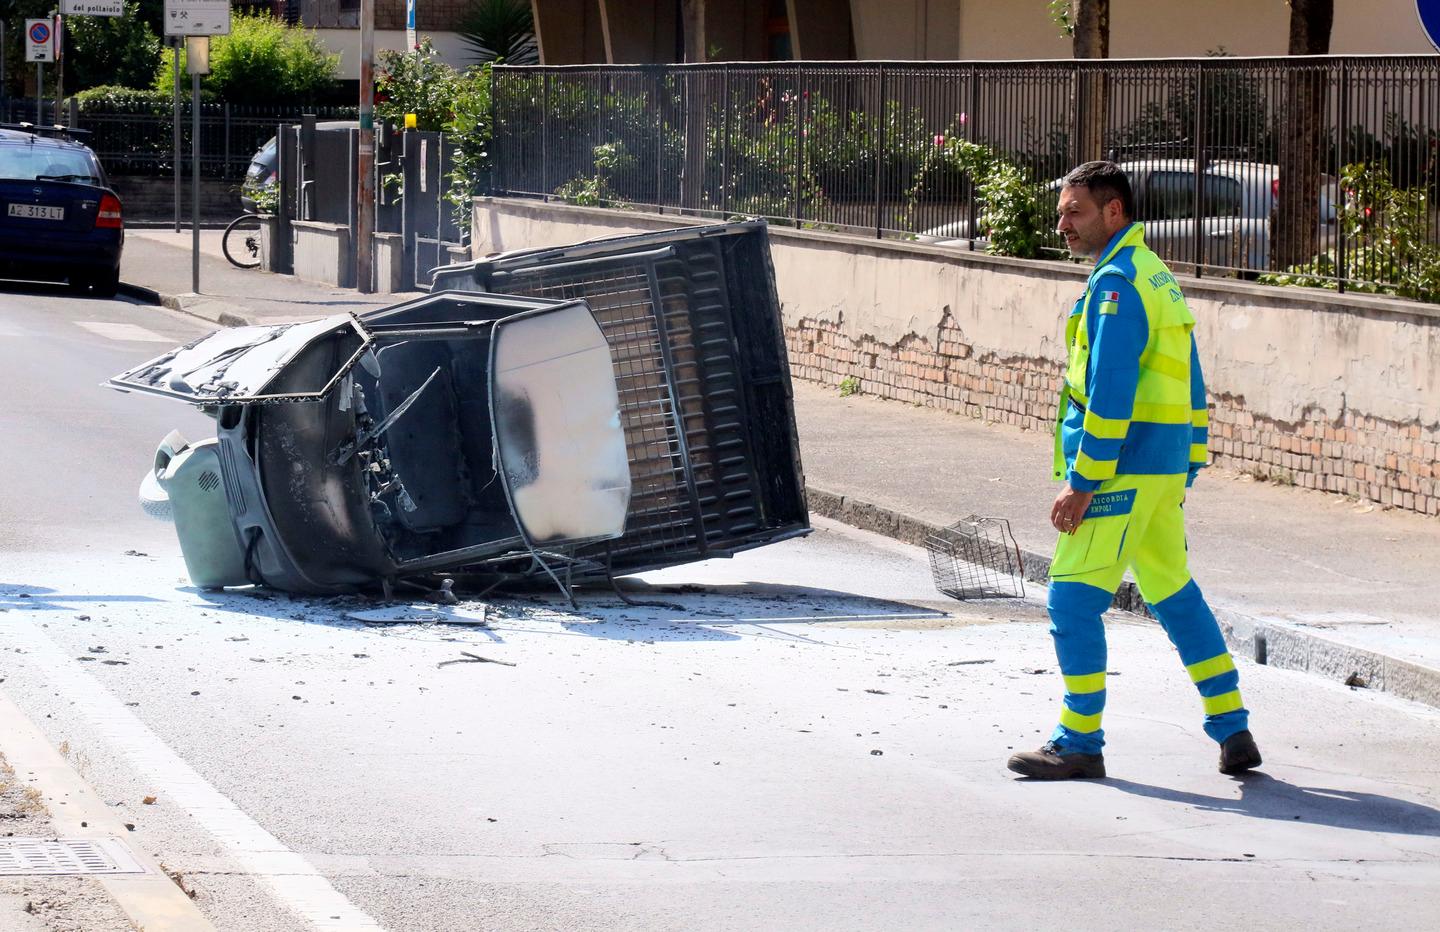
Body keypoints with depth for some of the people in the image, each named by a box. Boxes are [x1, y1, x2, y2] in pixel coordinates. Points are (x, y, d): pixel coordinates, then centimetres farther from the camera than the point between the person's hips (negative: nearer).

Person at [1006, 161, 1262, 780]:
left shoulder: (1116, 283, -14)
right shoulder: (1158, 277, 17)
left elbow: (1110, 393, -21)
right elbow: (1189, 387, 20)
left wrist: (1081, 484, -19)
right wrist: (1186, 470, 21)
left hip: (1121, 472, -10)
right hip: (1164, 471, 10)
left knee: (1073, 599, -5)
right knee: (1174, 593, 16)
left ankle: (1079, 743, -3)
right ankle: (1232, 730, 17)